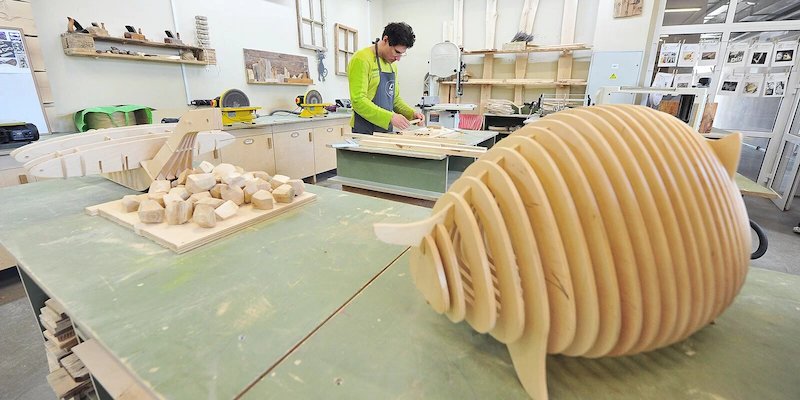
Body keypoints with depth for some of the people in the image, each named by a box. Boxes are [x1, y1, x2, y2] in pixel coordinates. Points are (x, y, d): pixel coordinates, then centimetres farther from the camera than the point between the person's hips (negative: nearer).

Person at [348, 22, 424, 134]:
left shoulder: (392, 65, 13)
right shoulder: (362, 59, -13)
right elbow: (358, 100, -21)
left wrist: (412, 113, 5)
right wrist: (390, 117, -25)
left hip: (387, 130, 8)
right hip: (366, 132, -8)